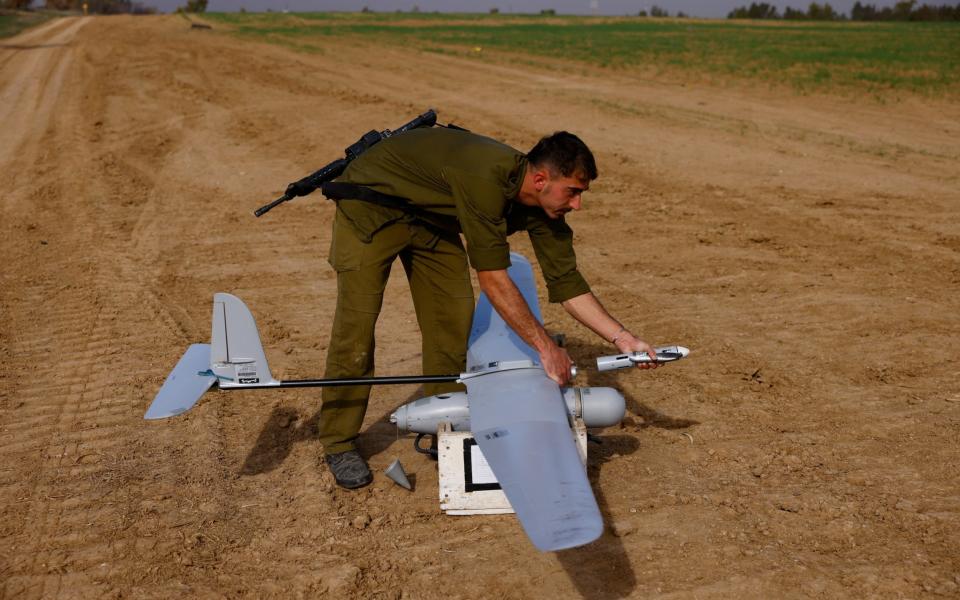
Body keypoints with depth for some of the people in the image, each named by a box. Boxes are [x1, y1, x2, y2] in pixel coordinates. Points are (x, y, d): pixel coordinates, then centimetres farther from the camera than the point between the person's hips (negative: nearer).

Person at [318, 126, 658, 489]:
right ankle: (339, 445, 4)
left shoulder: (542, 206, -13)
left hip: (430, 217, 8)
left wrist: (622, 338, -12)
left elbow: (566, 283, -5)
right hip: (370, 206, -8)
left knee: (453, 318, 1)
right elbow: (492, 277, -38)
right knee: (357, 324, -9)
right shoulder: (486, 177, -38)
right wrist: (546, 347, -35)